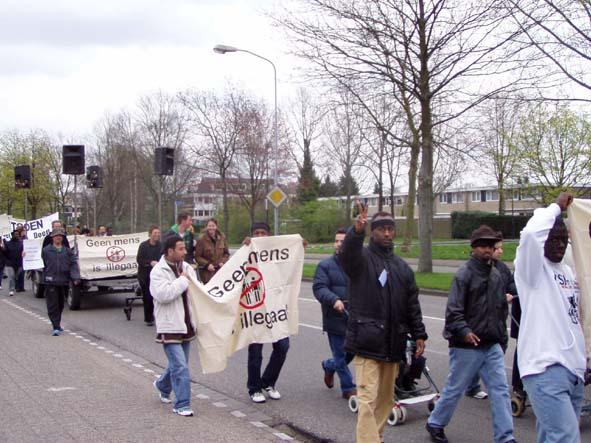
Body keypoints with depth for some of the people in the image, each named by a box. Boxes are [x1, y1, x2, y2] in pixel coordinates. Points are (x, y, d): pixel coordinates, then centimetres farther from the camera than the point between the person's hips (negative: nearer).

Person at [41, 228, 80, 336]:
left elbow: (73, 264, 0)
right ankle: (55, 327, -8)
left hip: (64, 281, 3)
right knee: (53, 305, -7)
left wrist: (76, 277, -11)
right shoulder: (46, 250, 3)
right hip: (50, 282, -3)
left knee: (60, 305, 14)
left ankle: (57, 324, 30)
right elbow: (42, 264, 6)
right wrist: (44, 276, -2)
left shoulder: (67, 251, 6)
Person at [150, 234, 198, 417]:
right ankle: (181, 405, 1)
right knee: (181, 367, -9)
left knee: (178, 364, 20)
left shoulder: (187, 268, 9)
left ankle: (162, 385, 46)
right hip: (169, 326, -7)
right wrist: (183, 280, -18)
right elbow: (163, 294, -27)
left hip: (186, 324, 7)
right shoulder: (158, 271, -12)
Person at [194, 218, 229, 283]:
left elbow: (226, 253, 14)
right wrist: (207, 264, -15)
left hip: (220, 270, 3)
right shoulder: (201, 240, -4)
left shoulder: (222, 238, 6)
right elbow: (197, 257, -2)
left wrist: (223, 262, -4)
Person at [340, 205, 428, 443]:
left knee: (386, 397, 17)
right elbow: (348, 251, -29)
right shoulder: (361, 258, -3)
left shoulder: (402, 267, 15)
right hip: (367, 341, -6)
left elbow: (412, 305, 17)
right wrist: (357, 230, -48)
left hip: (393, 343, 6)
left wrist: (419, 335, 11)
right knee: (368, 399, -10)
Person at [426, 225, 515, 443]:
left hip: (492, 345, 6)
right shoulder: (464, 274, -11)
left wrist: (502, 339, 19)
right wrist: (464, 331, -30)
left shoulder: (496, 275, 10)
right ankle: (435, 423, 28)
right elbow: (453, 311, -17)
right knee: (454, 388, 7)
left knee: (500, 389, 0)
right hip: (467, 346, -6)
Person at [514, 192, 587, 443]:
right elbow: (531, 233, -23)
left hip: (573, 369, 8)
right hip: (546, 368, -8)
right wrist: (557, 207, -10)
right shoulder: (532, 267, -4)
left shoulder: (568, 270, 20)